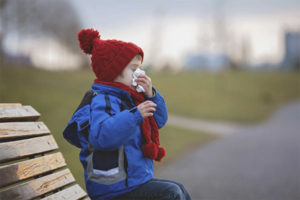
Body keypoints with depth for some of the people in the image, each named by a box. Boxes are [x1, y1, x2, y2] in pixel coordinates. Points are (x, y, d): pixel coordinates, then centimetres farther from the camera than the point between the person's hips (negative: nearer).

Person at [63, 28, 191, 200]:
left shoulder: (127, 98, 13)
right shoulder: (102, 101, -19)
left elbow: (159, 121, 14)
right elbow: (101, 136, -38)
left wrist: (151, 95, -2)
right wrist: (134, 115, -42)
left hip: (136, 179, 11)